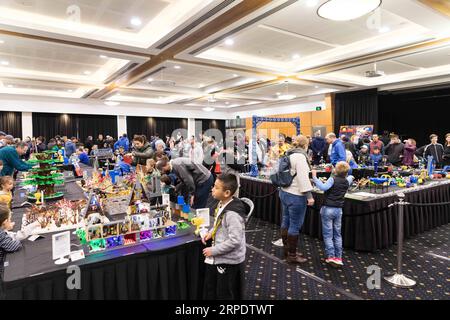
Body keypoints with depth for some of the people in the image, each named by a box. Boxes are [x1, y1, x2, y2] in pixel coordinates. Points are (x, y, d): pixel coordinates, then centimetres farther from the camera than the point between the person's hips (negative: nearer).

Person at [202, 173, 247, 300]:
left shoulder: (232, 214, -30)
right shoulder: (222, 204, -2)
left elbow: (234, 241, -30)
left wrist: (213, 250, -21)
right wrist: (211, 233, 0)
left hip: (229, 261, -9)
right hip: (219, 258, 9)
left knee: (225, 295, 13)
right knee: (211, 291, 25)